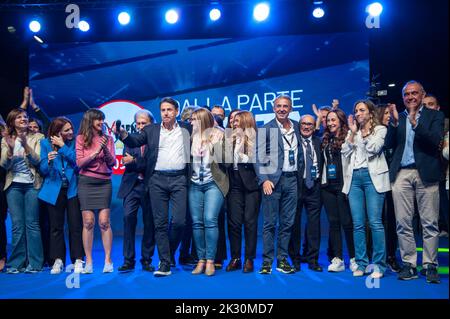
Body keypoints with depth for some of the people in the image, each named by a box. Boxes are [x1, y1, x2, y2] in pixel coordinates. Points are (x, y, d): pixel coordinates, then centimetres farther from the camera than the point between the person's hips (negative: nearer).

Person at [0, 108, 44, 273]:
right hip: (14, 186, 2)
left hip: (32, 185, -2)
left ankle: (34, 263, 1)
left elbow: (36, 161, -7)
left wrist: (25, 145, -22)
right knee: (17, 225, 0)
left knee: (32, 223, -4)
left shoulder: (37, 137, 3)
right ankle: (16, 263, 7)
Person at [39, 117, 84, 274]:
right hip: (54, 190, 1)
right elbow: (43, 170, 0)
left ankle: (78, 260, 6)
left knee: (76, 225, -1)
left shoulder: (74, 142, -1)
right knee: (56, 227, 7)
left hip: (73, 189, -1)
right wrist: (48, 161, -21)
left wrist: (63, 146, -14)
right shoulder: (45, 143, 2)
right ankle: (58, 260, 16)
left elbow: (78, 160, -13)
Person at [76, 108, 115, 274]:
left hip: (104, 183, 1)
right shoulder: (81, 139, 3)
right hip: (86, 183, 0)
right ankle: (88, 262, 6)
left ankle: (108, 261, 2)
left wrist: (105, 149, -14)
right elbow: (80, 163, -2)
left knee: (104, 222, -4)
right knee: (88, 222, 0)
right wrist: (95, 152, -13)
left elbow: (112, 163, 2)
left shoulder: (107, 138, 6)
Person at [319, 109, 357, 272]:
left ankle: (353, 258, 9)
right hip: (328, 185, 5)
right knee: (333, 222, 6)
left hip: (343, 185, -5)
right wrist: (321, 179, 9)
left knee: (347, 222, -3)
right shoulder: (326, 140, 14)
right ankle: (337, 259, 11)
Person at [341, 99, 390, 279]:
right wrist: (353, 132, 4)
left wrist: (364, 132, 2)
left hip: (372, 176, -4)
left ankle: (379, 265, -2)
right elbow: (345, 152, 8)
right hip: (354, 178, 4)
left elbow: (374, 149, -8)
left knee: (375, 222, -8)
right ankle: (361, 263, 8)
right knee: (358, 224, 2)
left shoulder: (380, 129, 8)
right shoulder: (352, 132, 21)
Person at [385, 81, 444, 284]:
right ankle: (409, 265, 11)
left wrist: (415, 123, -17)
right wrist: (395, 122, -8)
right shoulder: (397, 117, 15)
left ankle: (430, 266, 9)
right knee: (403, 223, 2)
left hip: (425, 174, -2)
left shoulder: (434, 116, 8)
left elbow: (435, 140, -8)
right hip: (401, 174, 2)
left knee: (430, 223, -1)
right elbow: (389, 144, 5)